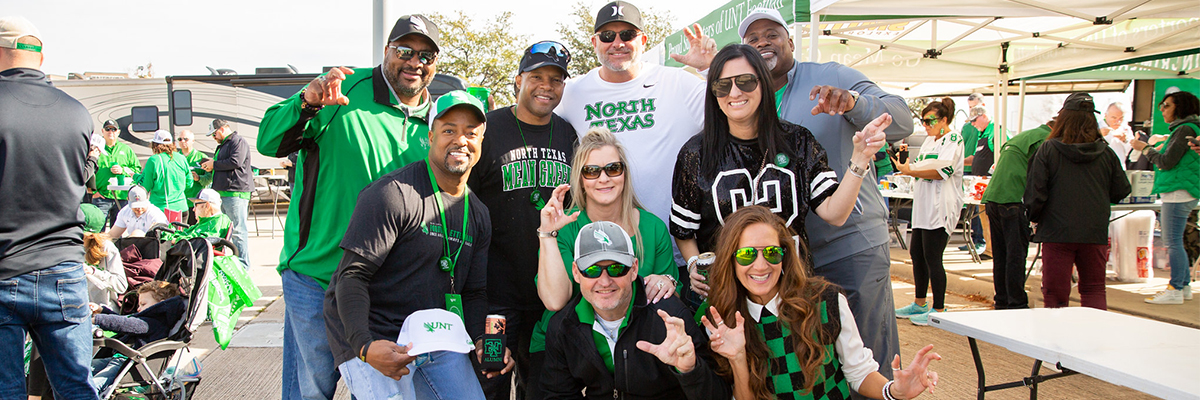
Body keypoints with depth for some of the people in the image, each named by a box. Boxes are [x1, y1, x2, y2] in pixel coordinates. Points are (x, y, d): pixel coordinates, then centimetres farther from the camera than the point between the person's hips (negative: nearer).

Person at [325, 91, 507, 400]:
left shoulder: (478, 215, 9)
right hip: (375, 342, -6)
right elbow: (352, 276, -17)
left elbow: (474, 291, 11)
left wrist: (482, 340, -9)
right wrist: (365, 346, -31)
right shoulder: (392, 195, -13)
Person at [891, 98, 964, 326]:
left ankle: (939, 309, 2)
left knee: (932, 258, -7)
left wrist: (910, 171, -19)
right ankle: (920, 304, 24)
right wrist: (906, 166, 4)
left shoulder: (953, 140, -7)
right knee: (917, 254, 12)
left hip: (940, 208, -9)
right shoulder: (929, 141, 19)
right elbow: (921, 167, 24)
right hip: (923, 207, 9)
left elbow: (942, 171, -18)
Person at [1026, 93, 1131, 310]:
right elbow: (1121, 192, 7)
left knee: (1055, 294, 5)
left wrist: (1034, 218, 8)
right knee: (1094, 290, 17)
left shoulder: (1048, 150, -8)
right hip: (1095, 233, 3)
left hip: (1057, 233, -3)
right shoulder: (1106, 153, 1)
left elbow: (1035, 192, -9)